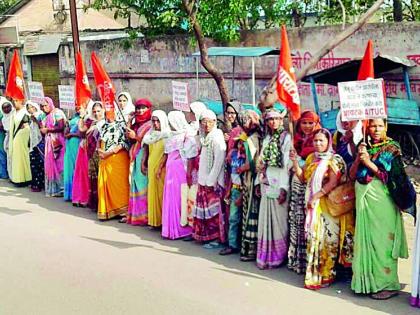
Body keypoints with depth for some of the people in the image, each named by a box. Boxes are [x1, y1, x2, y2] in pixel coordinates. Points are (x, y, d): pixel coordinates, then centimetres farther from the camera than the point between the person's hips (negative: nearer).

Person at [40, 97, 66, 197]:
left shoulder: (57, 112, -6)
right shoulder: (46, 116, 17)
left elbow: (61, 127, -16)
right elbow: (44, 128, 18)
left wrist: (47, 130, -12)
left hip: (57, 142, -8)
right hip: (49, 143, 8)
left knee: (58, 164, -7)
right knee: (50, 165, 4)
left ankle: (60, 189, -4)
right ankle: (53, 188, 9)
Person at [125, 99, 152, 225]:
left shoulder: (150, 125, -5)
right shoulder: (136, 123, 18)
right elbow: (128, 137, 12)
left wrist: (136, 137, -11)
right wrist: (130, 122, 6)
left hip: (144, 157, -8)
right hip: (135, 157, 8)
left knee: (143, 184, -9)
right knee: (135, 184, 8)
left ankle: (144, 215, -6)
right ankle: (135, 213, 13)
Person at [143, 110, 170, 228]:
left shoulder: (167, 134, -8)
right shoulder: (151, 134, 12)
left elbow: (167, 153, -14)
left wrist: (160, 167, -17)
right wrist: (144, 163, 10)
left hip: (162, 168, -6)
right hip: (151, 168, 6)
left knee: (162, 192, -4)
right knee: (153, 192, 7)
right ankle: (155, 220, 14)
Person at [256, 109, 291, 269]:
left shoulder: (286, 138, -4)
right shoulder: (267, 139, 15)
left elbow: (286, 164, -11)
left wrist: (284, 188, -16)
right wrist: (258, 182, 10)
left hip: (279, 183, -6)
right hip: (266, 183, 6)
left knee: (278, 219, -1)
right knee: (266, 218, 7)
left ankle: (278, 256, 8)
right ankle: (266, 255, 15)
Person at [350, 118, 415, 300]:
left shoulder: (391, 148, -1)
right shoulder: (364, 148, 13)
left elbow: (390, 176, -11)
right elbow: (352, 175, 7)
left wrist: (369, 162, -16)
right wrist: (358, 158, -9)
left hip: (382, 202, -5)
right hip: (364, 201, 5)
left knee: (382, 241, -4)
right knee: (366, 240, 6)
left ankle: (388, 284, 4)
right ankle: (368, 281, 16)